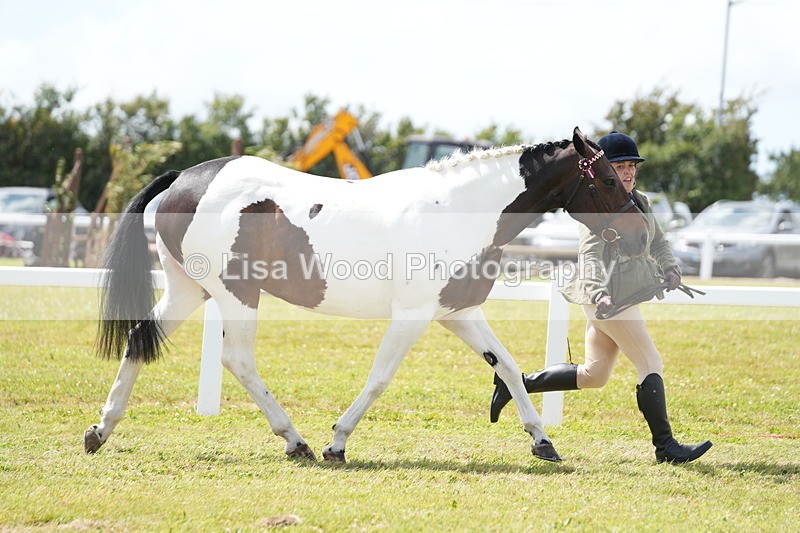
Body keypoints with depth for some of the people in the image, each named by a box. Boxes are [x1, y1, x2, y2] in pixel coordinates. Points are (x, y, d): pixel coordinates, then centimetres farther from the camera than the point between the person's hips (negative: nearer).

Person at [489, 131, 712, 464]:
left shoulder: (639, 202, 15)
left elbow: (658, 242, 21)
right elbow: (592, 254, -23)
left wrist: (670, 268, -1)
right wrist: (600, 293, -38)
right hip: (607, 297, -10)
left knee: (593, 375, 14)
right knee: (651, 366, -9)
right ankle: (665, 446, -6)